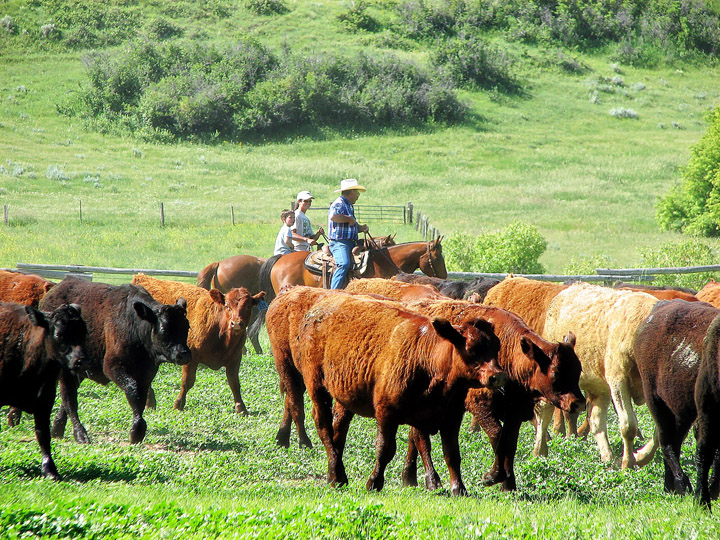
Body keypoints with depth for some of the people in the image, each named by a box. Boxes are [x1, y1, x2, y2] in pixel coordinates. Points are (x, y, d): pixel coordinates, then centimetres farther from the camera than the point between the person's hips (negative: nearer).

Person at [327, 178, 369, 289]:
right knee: (344, 264, -28)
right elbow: (333, 216, -30)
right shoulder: (339, 204, -8)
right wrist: (349, 219, -18)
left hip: (350, 243, 11)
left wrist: (361, 228, 14)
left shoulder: (349, 206, 24)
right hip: (339, 242, -11)